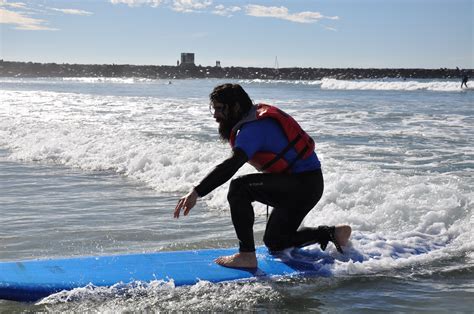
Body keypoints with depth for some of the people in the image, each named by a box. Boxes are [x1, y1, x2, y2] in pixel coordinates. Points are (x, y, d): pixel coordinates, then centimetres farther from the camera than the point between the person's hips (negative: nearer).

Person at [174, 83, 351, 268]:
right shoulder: (260, 114, 9)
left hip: (302, 185, -11)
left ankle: (247, 255, -22)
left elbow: (231, 166, -36)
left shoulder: (253, 128, -21)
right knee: (275, 243, 20)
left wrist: (197, 192, -42)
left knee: (238, 188, -24)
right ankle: (331, 233, 20)